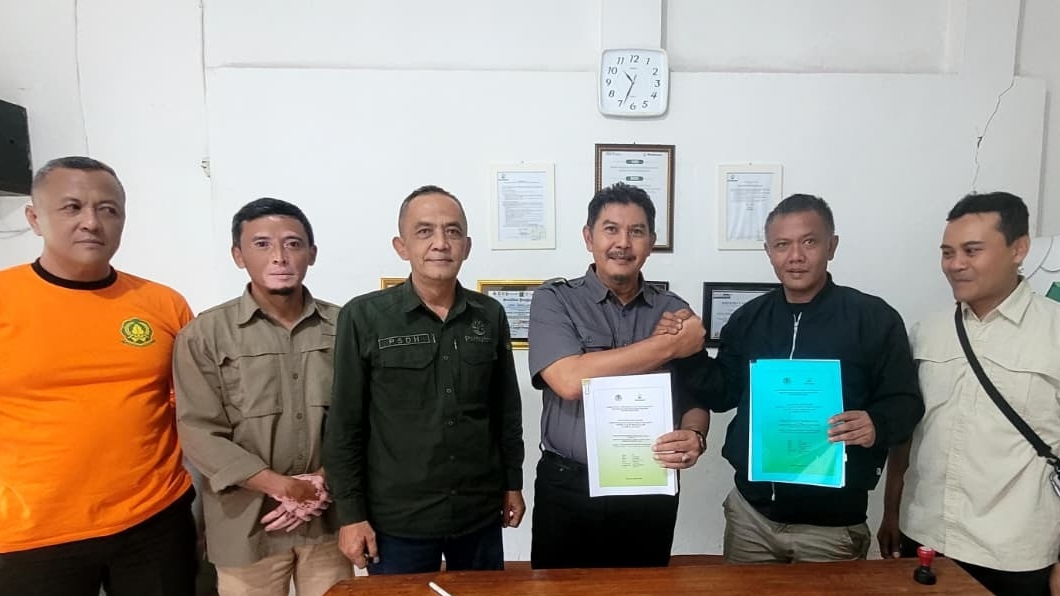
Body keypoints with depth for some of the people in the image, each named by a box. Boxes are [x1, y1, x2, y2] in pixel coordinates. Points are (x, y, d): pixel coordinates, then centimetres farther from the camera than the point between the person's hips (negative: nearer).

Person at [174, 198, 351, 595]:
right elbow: (201, 434, -8)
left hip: (330, 517, 2)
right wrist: (282, 486, -14)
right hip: (247, 523, -1)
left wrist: (323, 483, -10)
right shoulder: (204, 335, -4)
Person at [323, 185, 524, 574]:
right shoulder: (363, 317, -10)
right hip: (396, 519, -3)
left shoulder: (490, 316, 0)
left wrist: (513, 484, 10)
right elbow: (345, 425, -7)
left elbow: (507, 409, 7)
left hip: (480, 512, 3)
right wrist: (351, 513, -6)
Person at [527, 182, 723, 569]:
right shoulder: (554, 299, -6)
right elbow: (570, 380, -22)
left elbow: (696, 400, 7)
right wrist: (667, 345, -17)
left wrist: (694, 437, -17)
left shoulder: (675, 311, 3)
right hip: (568, 489, -2)